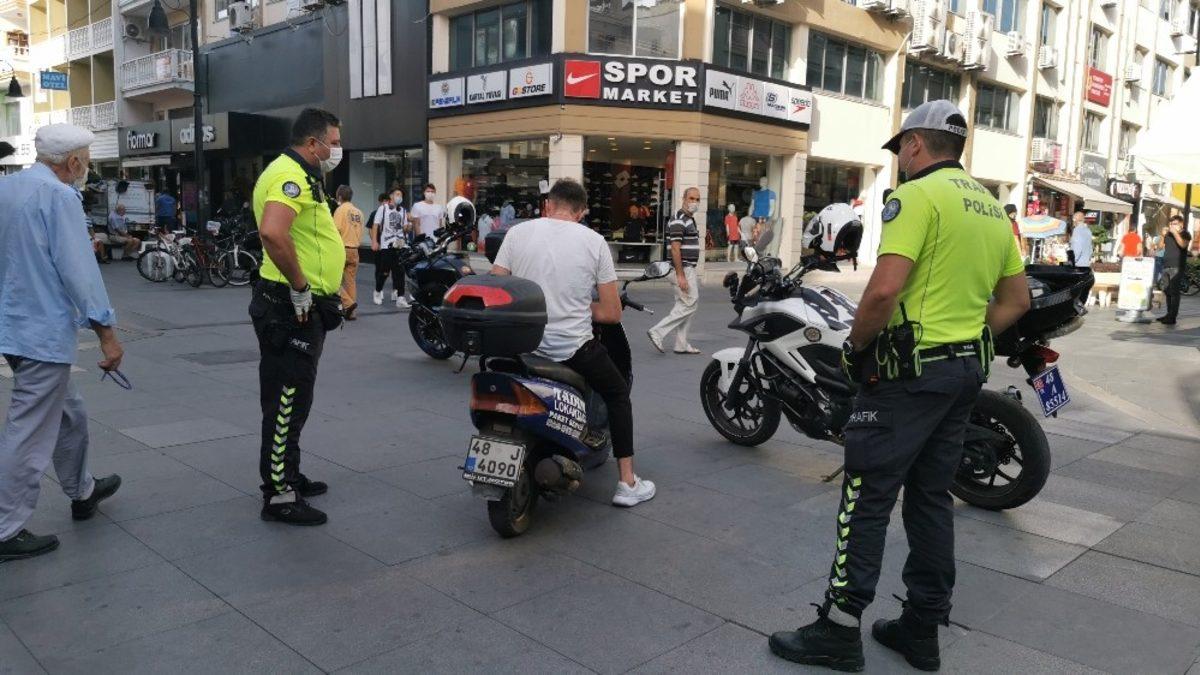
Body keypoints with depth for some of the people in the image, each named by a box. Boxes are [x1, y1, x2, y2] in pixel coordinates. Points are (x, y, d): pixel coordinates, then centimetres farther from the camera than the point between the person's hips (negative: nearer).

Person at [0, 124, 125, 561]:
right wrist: (106, 332, -19)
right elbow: (78, 270, -22)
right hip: (44, 331, -9)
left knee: (68, 414, 22)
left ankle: (82, 492, 38)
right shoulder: (60, 197, -17)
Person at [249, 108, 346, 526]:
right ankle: (280, 496, 4)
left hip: (300, 307, 11)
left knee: (291, 399, 20)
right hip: (292, 308, -11)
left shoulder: (298, 175, 18)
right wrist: (300, 286, -26)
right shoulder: (291, 176, -17)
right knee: (287, 402, -4)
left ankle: (287, 474, 33)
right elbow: (272, 233, -35)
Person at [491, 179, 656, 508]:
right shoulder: (594, 241, -1)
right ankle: (627, 483, 20)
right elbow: (612, 314, -1)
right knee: (618, 395, 22)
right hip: (573, 348, -2)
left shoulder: (517, 232, 2)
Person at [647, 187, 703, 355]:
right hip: (684, 269, -10)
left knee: (684, 306, 11)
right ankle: (657, 332, -8)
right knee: (689, 305, -10)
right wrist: (680, 275, -25)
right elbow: (675, 248, -21)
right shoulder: (679, 220, -15)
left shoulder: (690, 219, 17)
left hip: (689, 269, 10)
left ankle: (681, 344, 15)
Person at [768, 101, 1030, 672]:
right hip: (965, 371, 9)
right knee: (932, 497, 14)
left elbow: (884, 289, -24)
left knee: (866, 496, -2)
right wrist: (966, 338, 18)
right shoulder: (991, 206, 15)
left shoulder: (918, 195, -13)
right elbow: (1016, 299, 19)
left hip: (909, 371, -9)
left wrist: (856, 345, -10)